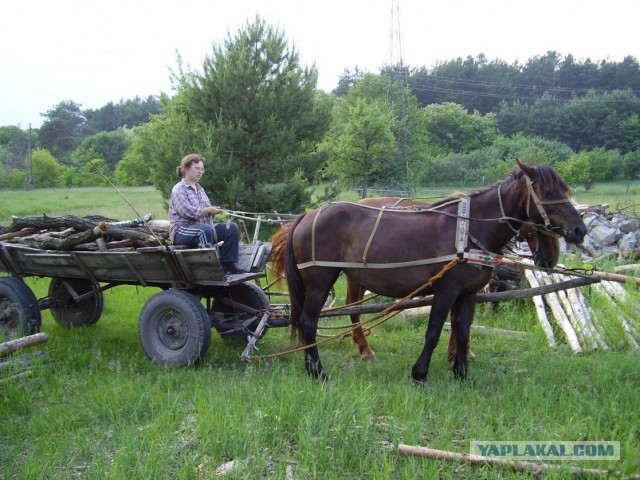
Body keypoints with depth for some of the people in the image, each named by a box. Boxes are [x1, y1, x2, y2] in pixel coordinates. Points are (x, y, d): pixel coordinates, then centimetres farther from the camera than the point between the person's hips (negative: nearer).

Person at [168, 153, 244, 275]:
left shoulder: (200, 189, 20)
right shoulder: (178, 189, -6)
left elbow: (207, 210, 22)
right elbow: (187, 211, -20)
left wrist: (214, 211, -2)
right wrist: (209, 210, -13)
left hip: (203, 227, 8)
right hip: (181, 231, -8)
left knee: (232, 228, -8)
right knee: (205, 229, -39)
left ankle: (227, 264, -11)